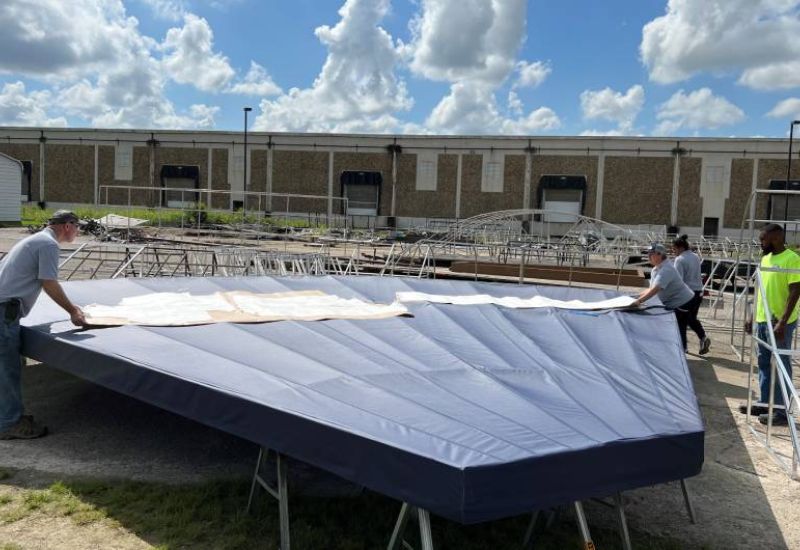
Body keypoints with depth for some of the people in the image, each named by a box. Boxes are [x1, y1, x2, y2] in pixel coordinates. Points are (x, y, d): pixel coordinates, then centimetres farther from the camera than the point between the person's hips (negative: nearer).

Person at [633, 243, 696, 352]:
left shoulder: (666, 270, -27)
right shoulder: (656, 269, 5)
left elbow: (655, 289, -39)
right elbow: (652, 289, 13)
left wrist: (639, 301, -45)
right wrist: (637, 296, 3)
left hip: (682, 303, -10)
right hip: (673, 303, 10)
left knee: (679, 331, -3)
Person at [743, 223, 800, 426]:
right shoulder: (766, 259, 12)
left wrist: (782, 323, -23)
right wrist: (752, 317, 17)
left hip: (779, 322, -8)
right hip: (762, 320, 8)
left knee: (781, 366, -1)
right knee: (763, 363, 14)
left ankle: (782, 411, 6)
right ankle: (765, 403, 25)